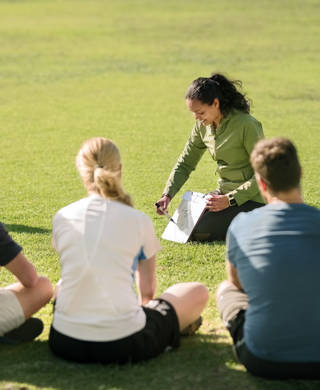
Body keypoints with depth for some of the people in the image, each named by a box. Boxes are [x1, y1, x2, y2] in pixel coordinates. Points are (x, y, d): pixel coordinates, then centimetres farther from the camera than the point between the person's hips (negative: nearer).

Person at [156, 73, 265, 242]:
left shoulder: (246, 125, -23)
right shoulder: (203, 125, -1)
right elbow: (185, 163, 8)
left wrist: (230, 200, -25)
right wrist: (167, 194, -6)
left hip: (249, 197, -8)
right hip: (225, 192, 8)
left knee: (199, 232, -18)